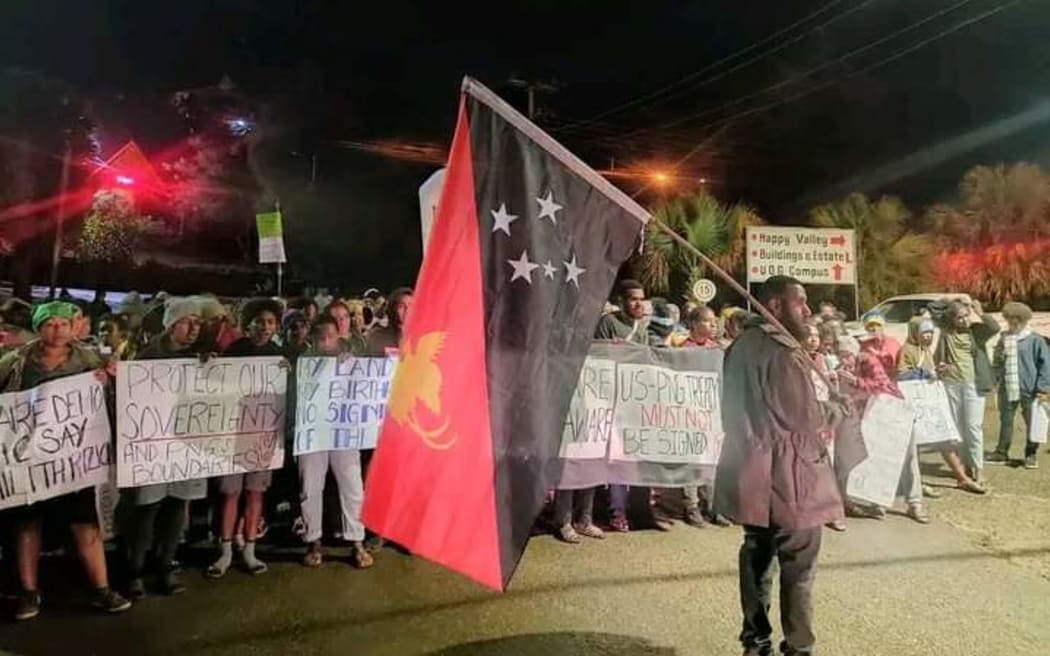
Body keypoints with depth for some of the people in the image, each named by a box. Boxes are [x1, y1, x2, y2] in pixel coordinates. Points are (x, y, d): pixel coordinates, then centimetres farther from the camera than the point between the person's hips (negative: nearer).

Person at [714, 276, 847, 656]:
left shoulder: (741, 346, 9)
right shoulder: (782, 352, -19)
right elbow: (806, 417, -16)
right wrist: (840, 408, 3)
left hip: (750, 468, 9)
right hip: (785, 472, -9)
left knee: (757, 554, 16)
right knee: (798, 561, 5)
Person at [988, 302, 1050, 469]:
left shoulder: (1035, 340, -6)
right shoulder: (1004, 340, 8)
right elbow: (998, 363, 16)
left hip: (1029, 389, -4)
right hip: (1007, 389, 4)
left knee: (1032, 423, 7)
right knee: (1006, 421, 12)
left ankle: (1031, 454, 19)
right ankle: (1001, 452, 22)